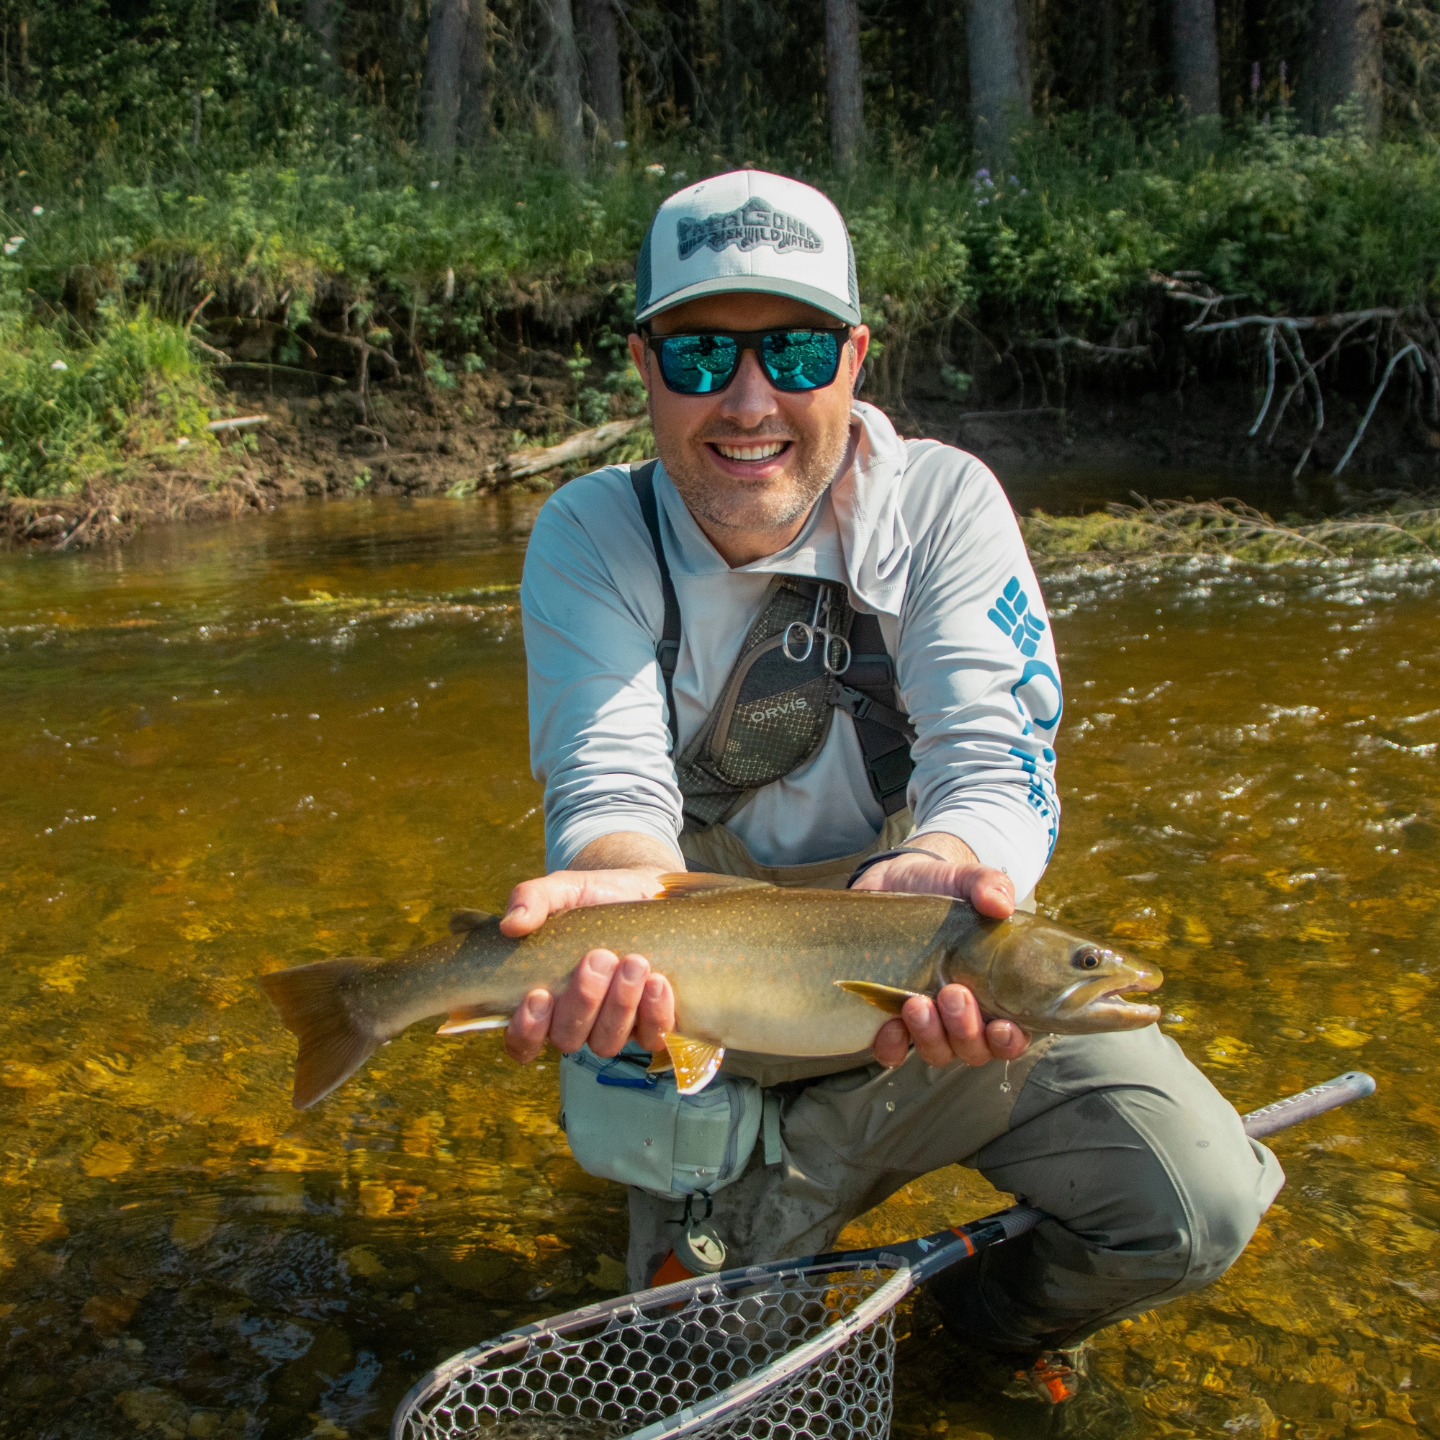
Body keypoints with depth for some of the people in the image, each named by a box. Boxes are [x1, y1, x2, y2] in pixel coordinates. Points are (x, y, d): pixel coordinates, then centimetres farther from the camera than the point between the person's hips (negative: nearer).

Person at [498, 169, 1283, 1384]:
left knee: (1200, 1209, -15)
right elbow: (610, 790, -23)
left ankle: (1007, 1317, 19)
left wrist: (934, 872, -47)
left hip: (955, 979, 0)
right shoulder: (591, 537, -12)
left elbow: (996, 768, -22)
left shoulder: (945, 499, -12)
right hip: (723, 1027, 0)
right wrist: (632, 890, -48)